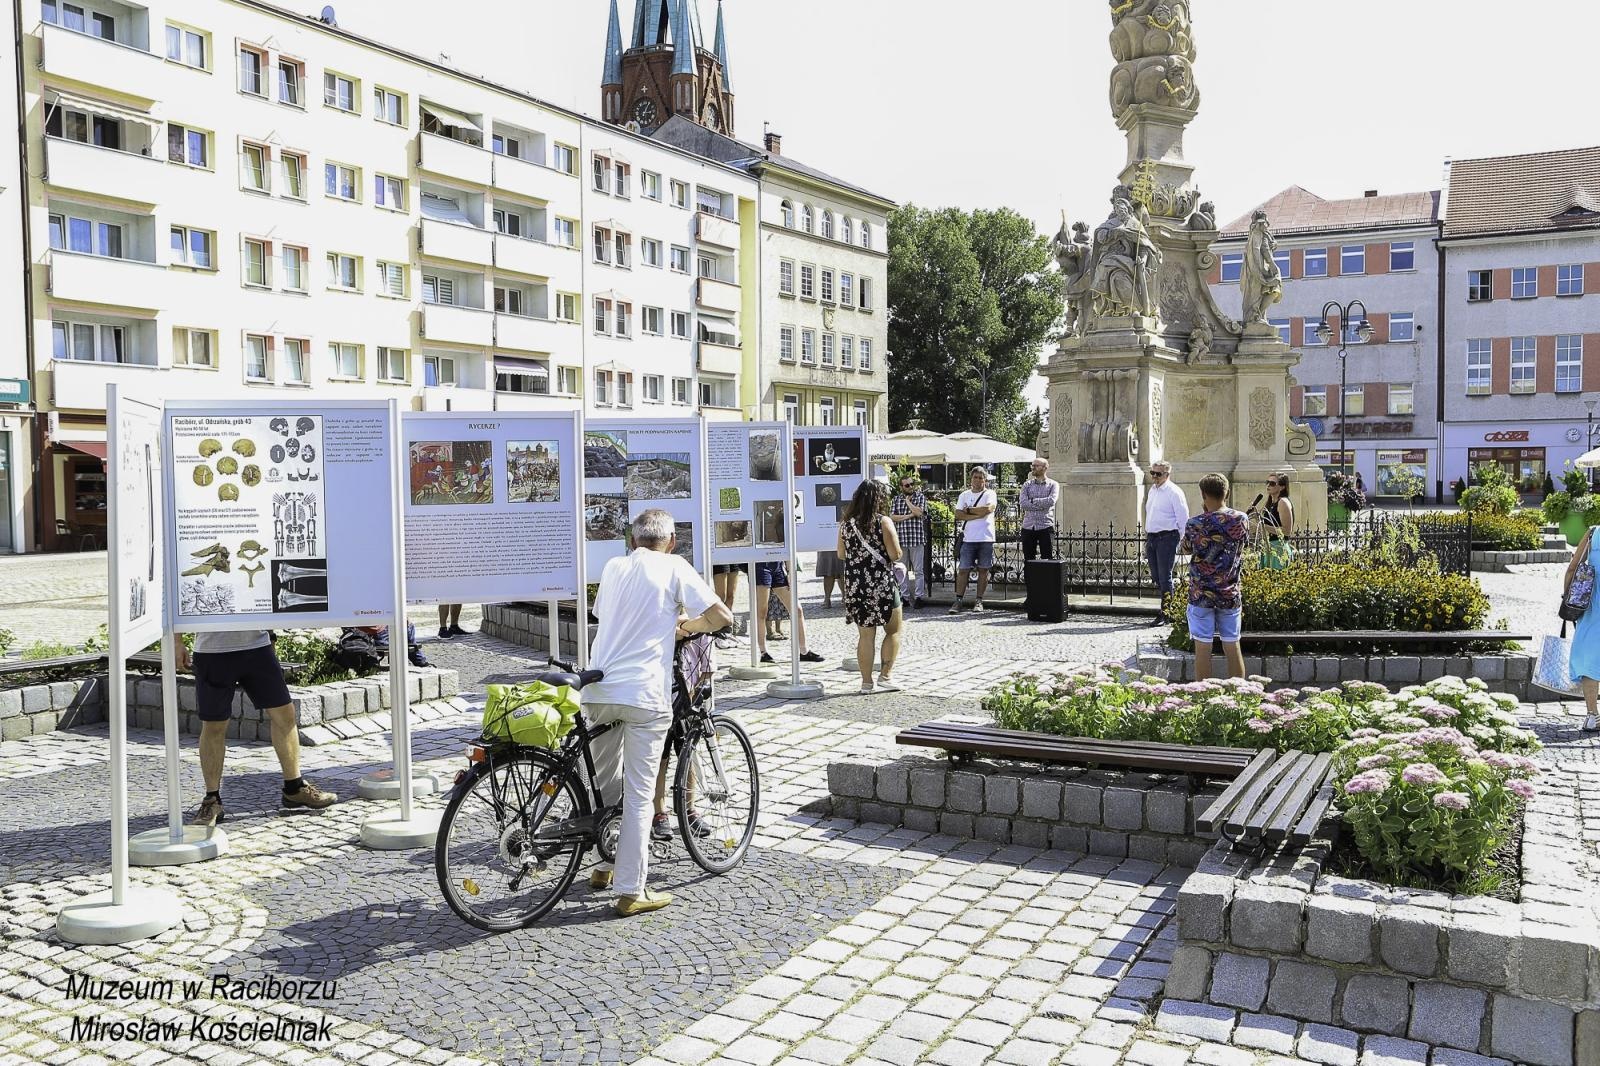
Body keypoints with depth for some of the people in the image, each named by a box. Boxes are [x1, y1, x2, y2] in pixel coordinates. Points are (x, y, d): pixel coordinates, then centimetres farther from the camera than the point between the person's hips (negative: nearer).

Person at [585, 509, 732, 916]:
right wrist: (688, 625, 16)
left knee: (605, 783, 22)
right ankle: (632, 891, 4)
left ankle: (604, 867, 34)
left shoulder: (612, 567, 15)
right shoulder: (673, 568, 1)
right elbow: (722, 615, -4)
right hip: (643, 694, -5)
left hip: (598, 690, 5)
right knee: (639, 794, 1)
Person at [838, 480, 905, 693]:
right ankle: (885, 676, 8)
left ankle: (866, 682, 10)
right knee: (893, 630, 12)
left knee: (865, 635, 9)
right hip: (882, 583, -4)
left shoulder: (846, 523, 4)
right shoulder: (883, 522, -10)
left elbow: (841, 554, 12)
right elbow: (895, 555, -13)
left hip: (855, 585, 4)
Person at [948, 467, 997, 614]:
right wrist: (978, 514, -11)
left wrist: (968, 510, -6)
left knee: (983, 570, 3)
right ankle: (958, 601, 0)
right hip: (968, 539, 1)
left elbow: (988, 509, -15)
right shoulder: (964, 495, 11)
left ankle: (979, 601, 11)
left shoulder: (989, 493, 5)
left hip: (986, 538, -1)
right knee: (962, 569, -2)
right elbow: (958, 515, -2)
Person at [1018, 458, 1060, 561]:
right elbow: (1023, 503, -4)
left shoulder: (1053, 485, 6)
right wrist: (1042, 505, -10)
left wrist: (1032, 501, -6)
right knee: (1028, 560, 5)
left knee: (1048, 559, -3)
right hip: (1028, 526, 3)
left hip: (1045, 526, -3)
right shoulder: (1027, 484, 13)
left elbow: (1051, 501, -14)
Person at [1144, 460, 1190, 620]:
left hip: (1166, 538, -8)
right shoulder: (1152, 490, 14)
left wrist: (1179, 541, -7)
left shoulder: (1174, 492, -10)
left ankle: (1166, 613, 3)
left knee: (1165, 578, -4)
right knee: (1156, 576, 12)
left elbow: (1183, 519, -9)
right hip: (1151, 537, 8)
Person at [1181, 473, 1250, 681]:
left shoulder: (1195, 524, -13)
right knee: (1233, 648, 11)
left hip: (1201, 594, -3)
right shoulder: (1241, 520, -5)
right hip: (1230, 594, 3)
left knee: (1203, 649, 3)